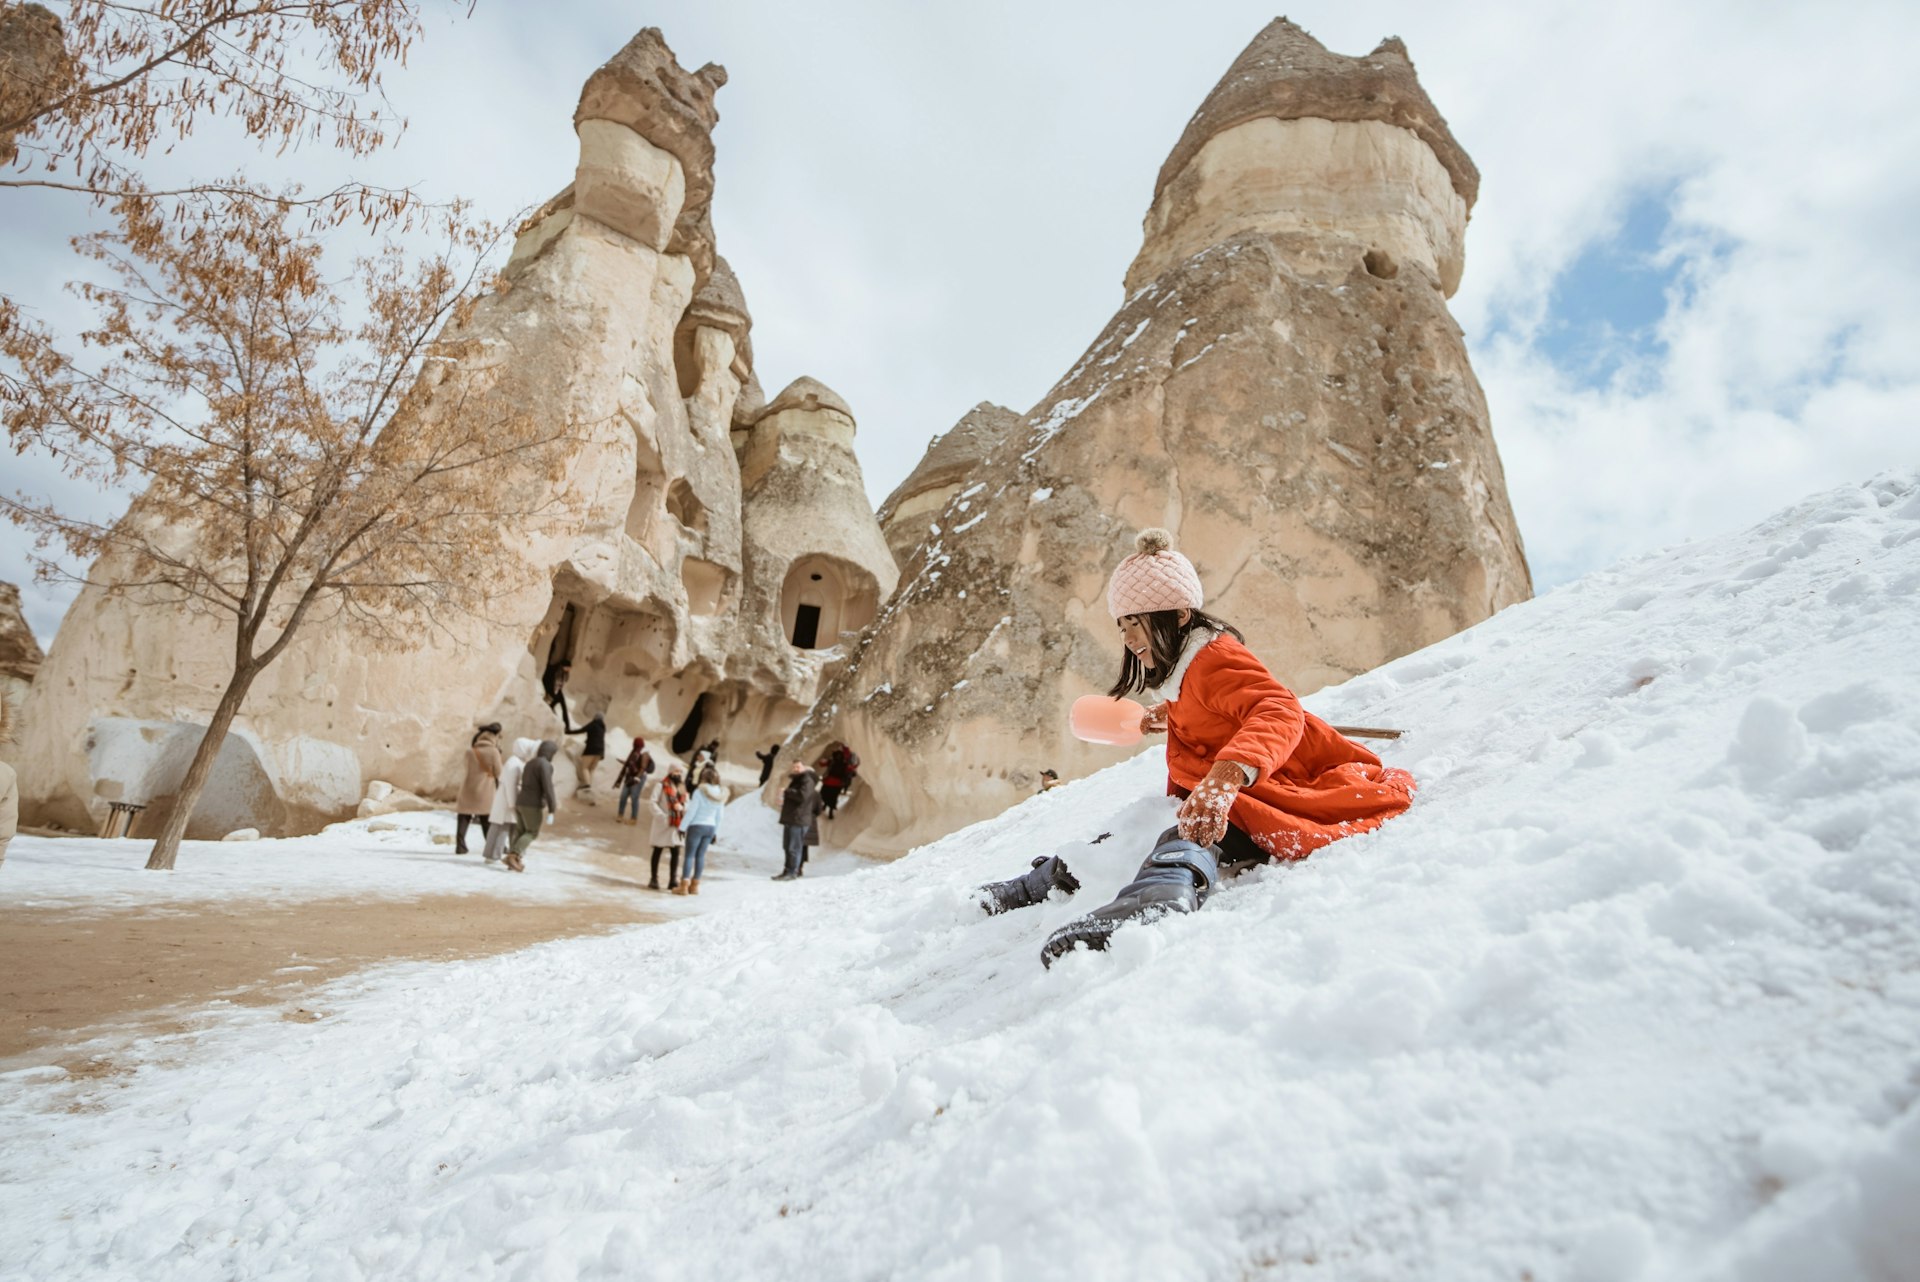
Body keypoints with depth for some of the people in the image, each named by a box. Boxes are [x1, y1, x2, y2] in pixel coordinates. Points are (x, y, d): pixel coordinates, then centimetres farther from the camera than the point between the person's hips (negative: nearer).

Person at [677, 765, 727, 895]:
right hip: (710, 827, 5)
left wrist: (682, 827, -5)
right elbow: (719, 816, 9)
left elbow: (691, 812, -13)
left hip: (696, 826, -5)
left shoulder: (699, 792, -14)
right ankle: (695, 885, 14)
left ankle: (684, 885, 0)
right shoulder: (720, 794, 5)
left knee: (690, 854, 1)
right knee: (700, 855, 10)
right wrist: (715, 832, 16)